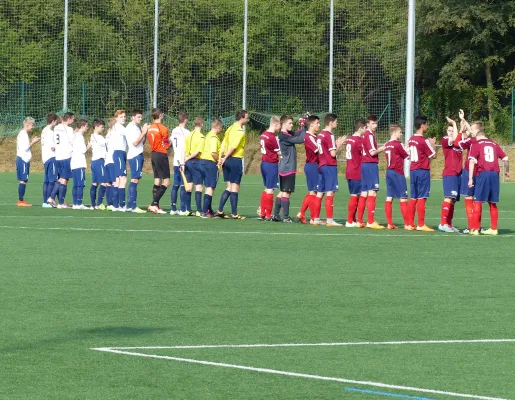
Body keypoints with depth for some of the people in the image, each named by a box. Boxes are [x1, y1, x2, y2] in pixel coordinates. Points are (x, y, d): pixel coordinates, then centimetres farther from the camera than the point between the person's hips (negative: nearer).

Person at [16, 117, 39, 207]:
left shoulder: (24, 134, 18)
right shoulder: (23, 134, -12)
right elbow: (24, 148, -18)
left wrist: (31, 141, 11)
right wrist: (33, 142, -10)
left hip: (24, 160, 11)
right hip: (23, 160, -11)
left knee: (23, 180, 10)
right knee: (23, 180, -10)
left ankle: (21, 200, 11)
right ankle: (21, 200, -11)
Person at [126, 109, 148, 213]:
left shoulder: (136, 127, 20)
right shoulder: (130, 127, -9)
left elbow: (141, 143, 19)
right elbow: (135, 142, -18)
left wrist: (145, 133, 6)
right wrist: (143, 132, -15)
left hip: (138, 155, 10)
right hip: (134, 156, -10)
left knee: (134, 180, 10)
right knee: (134, 180, -12)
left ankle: (130, 205, 12)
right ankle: (133, 206, -15)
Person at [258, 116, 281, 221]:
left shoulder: (263, 135, 9)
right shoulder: (273, 137, -17)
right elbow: (279, 153, -11)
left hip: (264, 163, 8)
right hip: (272, 164, -8)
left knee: (267, 188, 18)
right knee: (270, 189, -2)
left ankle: (261, 213, 19)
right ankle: (268, 215, 3)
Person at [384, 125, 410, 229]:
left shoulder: (386, 145, 9)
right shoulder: (398, 144, -11)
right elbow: (407, 156, -4)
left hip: (389, 172, 7)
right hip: (397, 173, -7)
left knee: (389, 197, 5)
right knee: (403, 198, -5)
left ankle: (389, 223, 5)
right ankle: (407, 224, -6)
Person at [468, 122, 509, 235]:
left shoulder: (476, 144, 0)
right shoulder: (493, 144, 15)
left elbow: (472, 161, -10)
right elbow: (505, 158, 16)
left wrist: (470, 178, -12)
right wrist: (507, 171, 34)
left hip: (482, 174, -5)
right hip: (495, 174, 5)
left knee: (477, 202, 1)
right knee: (492, 203, 12)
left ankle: (475, 229, -1)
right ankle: (494, 229, 13)